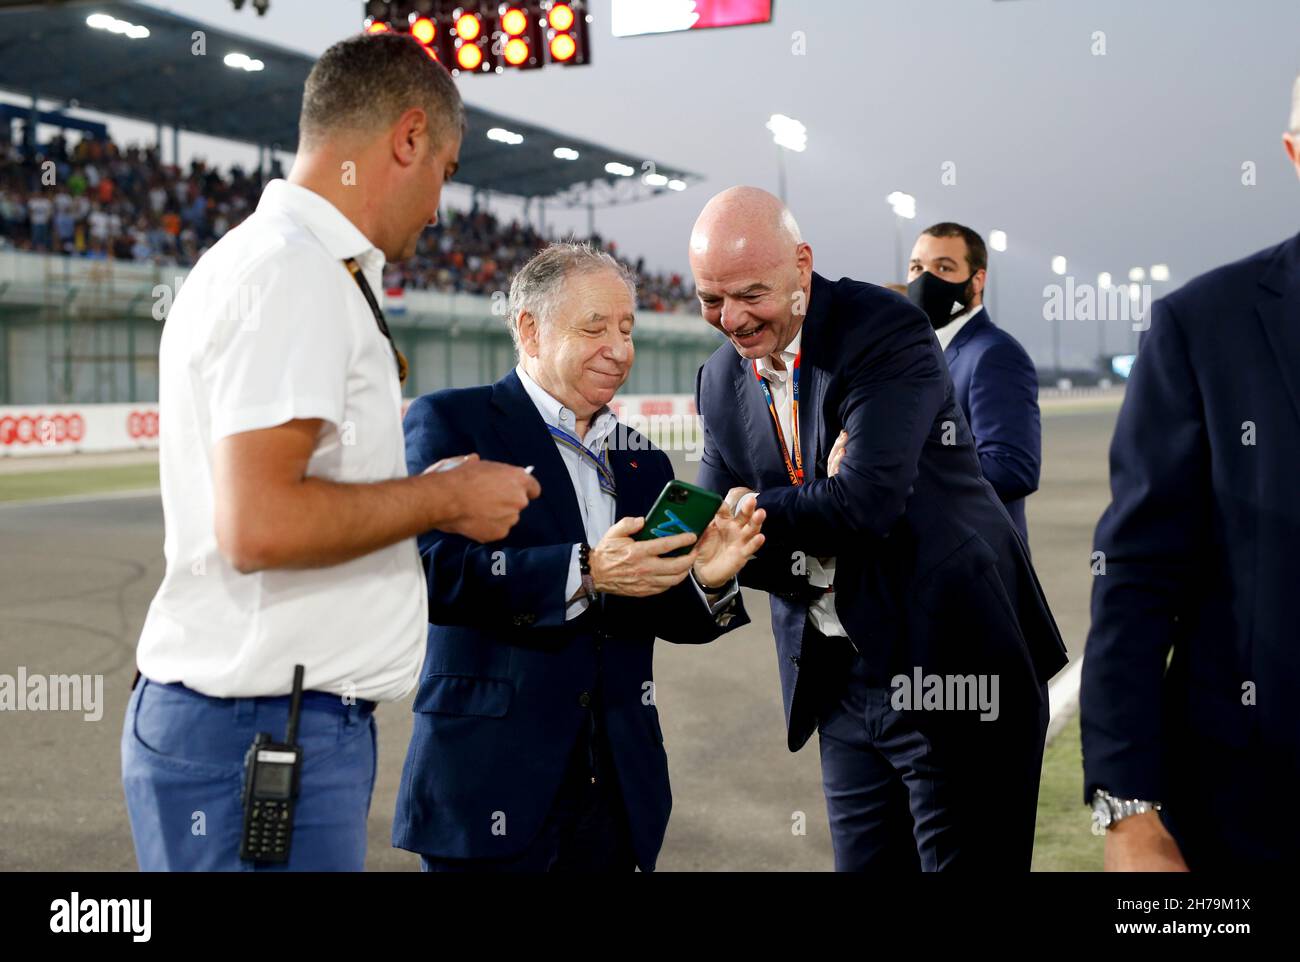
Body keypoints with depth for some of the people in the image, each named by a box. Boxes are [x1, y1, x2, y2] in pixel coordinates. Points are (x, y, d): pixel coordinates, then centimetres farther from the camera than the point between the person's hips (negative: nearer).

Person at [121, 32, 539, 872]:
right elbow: (257, 526, -25)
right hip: (260, 730, -10)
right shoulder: (296, 272, -16)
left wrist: (423, 498, 18)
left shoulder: (267, 257, 15)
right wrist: (443, 497, -13)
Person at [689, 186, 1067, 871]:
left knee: (967, 861, 0)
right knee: (863, 862, 13)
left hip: (948, 667, -6)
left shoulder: (887, 332, -14)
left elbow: (867, 501, -25)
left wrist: (751, 512, -12)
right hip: (841, 682, 6)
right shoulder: (720, 379, 7)